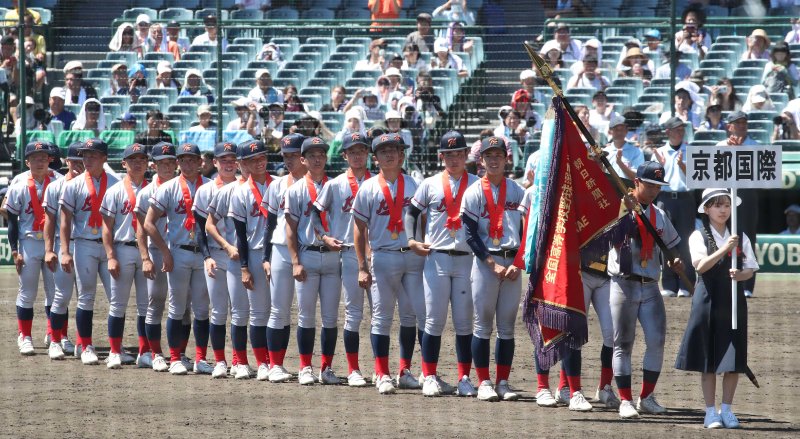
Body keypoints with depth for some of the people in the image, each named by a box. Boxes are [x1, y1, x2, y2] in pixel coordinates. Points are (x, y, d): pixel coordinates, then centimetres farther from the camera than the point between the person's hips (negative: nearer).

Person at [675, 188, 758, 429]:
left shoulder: (740, 238, 9)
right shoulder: (699, 237, 0)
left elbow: (751, 269, 8)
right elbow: (701, 266, -14)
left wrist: (741, 274, -14)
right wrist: (724, 249, -26)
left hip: (733, 301, 3)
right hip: (708, 300, -3)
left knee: (734, 359, 2)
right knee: (708, 358, 0)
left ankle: (726, 410, 12)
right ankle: (711, 412, 6)